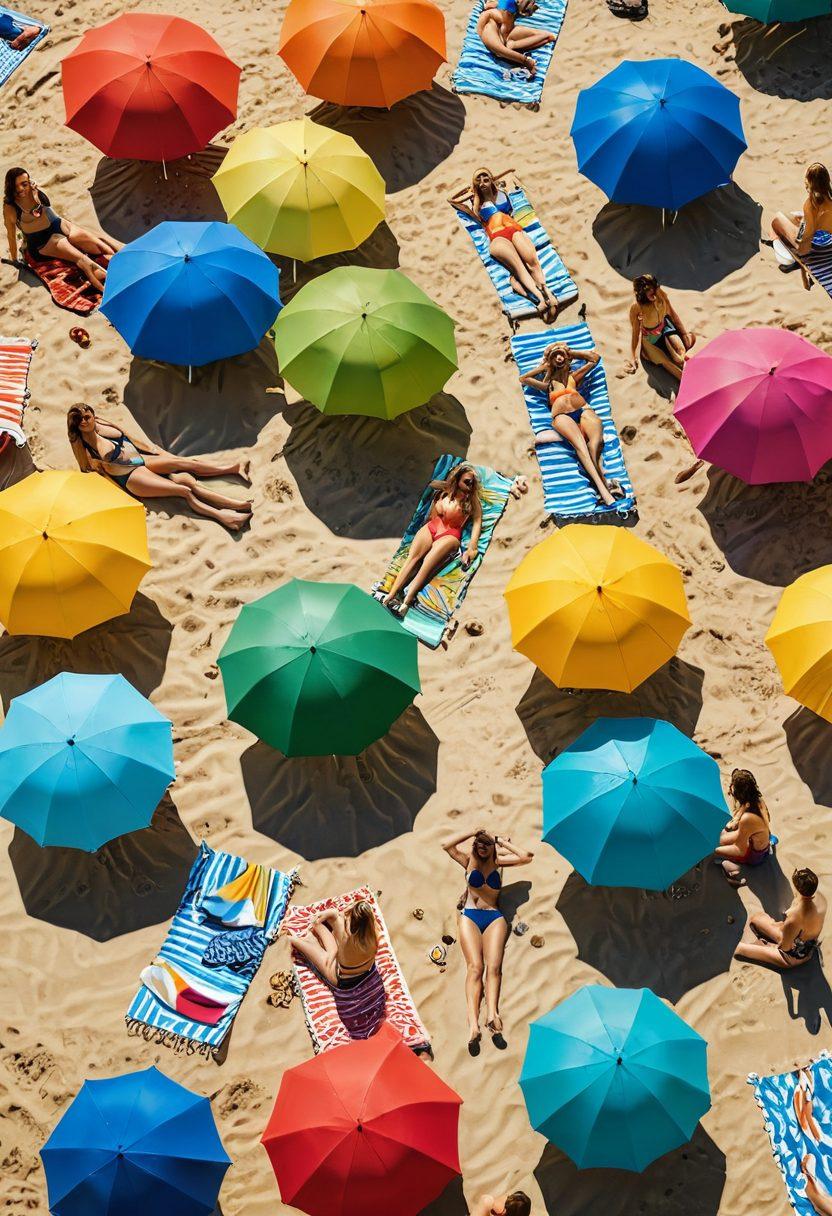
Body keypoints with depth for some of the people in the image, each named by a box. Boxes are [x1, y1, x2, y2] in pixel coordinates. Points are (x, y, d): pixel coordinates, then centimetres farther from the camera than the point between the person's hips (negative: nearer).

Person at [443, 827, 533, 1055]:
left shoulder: (497, 862, 17)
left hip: (494, 918, 1)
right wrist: (473, 833, 6)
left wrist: (502, 841, 12)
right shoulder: (469, 860, 15)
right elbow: (447, 846, 0)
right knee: (475, 967, -23)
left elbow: (525, 857, 5)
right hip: (470, 916, -1)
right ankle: (473, 1025, -39)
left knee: (494, 966, -24)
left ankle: (492, 1015, -43)